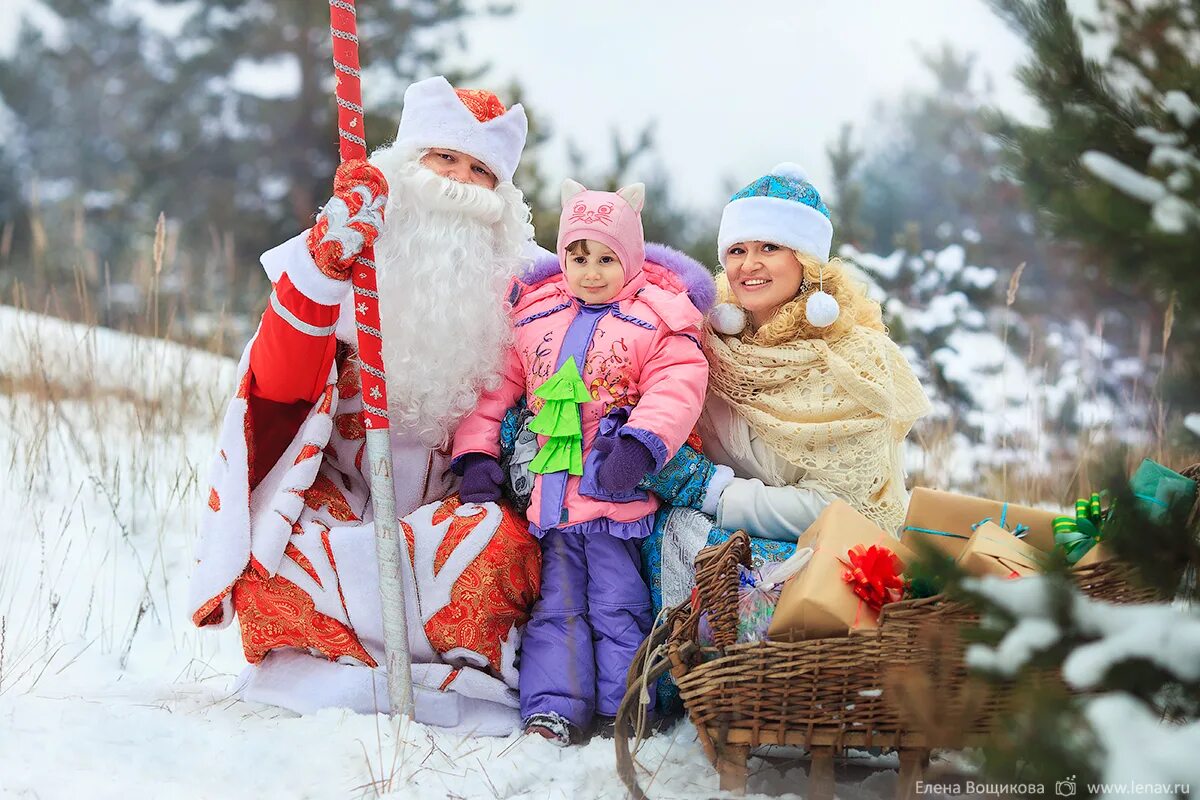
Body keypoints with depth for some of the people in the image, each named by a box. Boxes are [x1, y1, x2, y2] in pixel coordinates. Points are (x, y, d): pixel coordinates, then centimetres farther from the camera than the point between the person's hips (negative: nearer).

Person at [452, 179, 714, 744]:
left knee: (618, 605, 0)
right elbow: (496, 387, 14)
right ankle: (551, 711, 4)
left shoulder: (658, 319, -1)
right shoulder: (532, 317, 12)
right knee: (557, 604, 5)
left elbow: (676, 387, -12)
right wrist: (476, 452, 3)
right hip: (550, 493, 4)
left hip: (618, 493, -4)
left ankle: (624, 712, 5)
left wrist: (640, 444, -25)